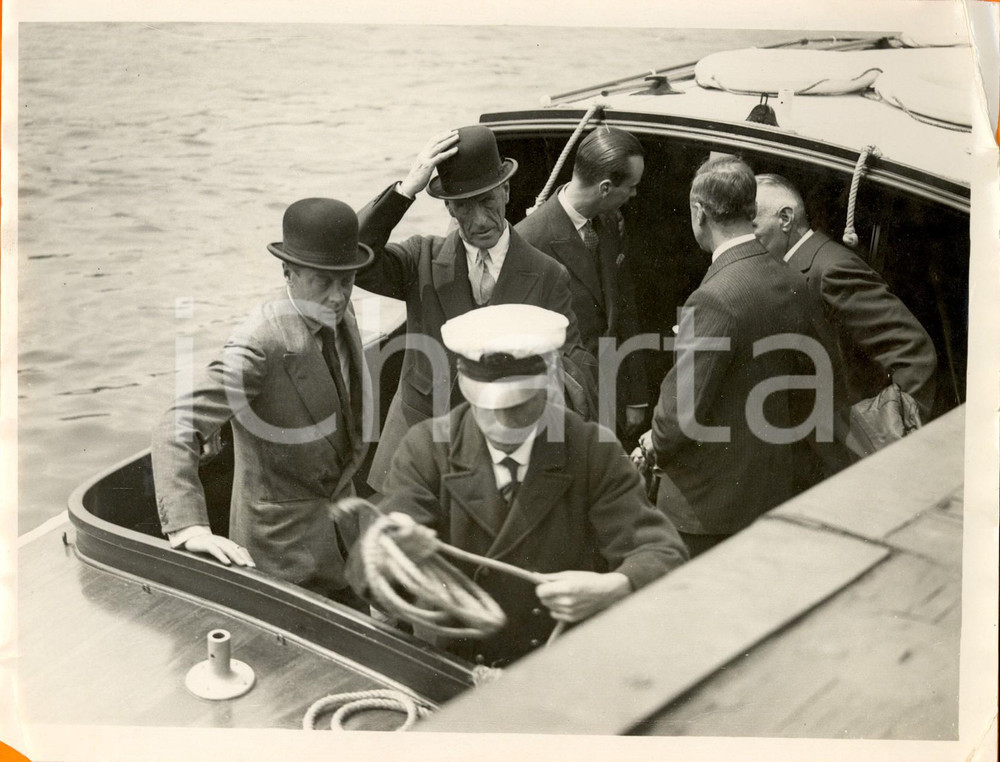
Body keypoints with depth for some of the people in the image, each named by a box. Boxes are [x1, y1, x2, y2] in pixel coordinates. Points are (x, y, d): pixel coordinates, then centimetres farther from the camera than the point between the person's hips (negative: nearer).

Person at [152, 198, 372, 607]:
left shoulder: (339, 313, -2)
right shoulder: (261, 346, -27)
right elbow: (176, 431, -32)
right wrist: (188, 529, -41)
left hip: (339, 514, 8)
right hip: (285, 536, -8)